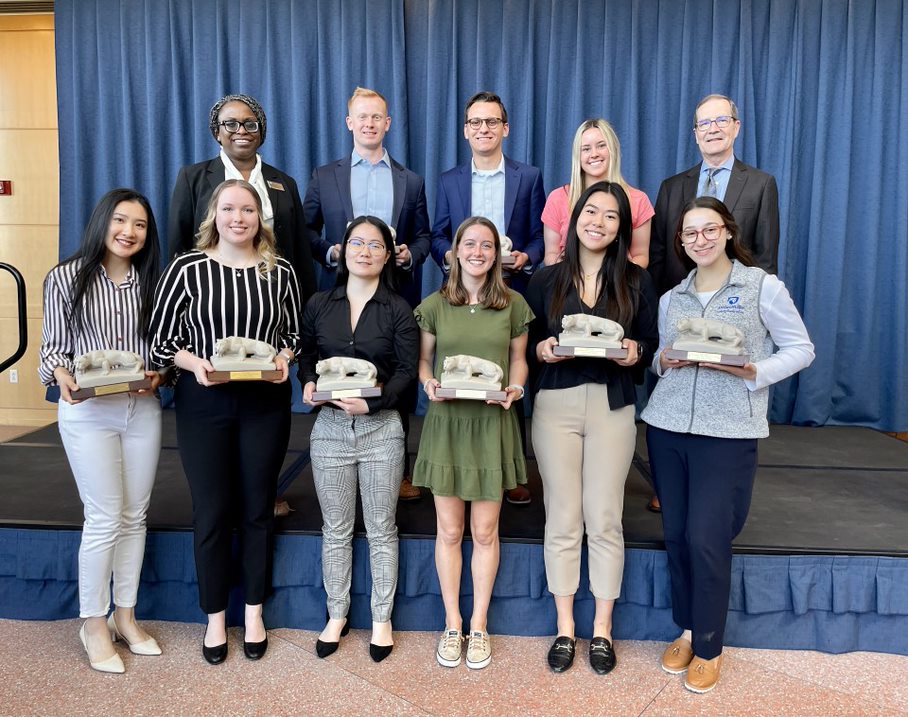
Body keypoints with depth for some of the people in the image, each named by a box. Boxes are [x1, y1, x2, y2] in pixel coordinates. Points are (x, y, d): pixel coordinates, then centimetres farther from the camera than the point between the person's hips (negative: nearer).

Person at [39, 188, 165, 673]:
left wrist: (159, 375, -10)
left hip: (142, 409, 4)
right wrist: (62, 375, -19)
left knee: (134, 516, 10)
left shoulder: (149, 281, 7)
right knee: (104, 518, -2)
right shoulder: (67, 277, -2)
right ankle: (94, 625, 17)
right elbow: (53, 346, 0)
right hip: (88, 411, -3)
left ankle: (125, 615, 25)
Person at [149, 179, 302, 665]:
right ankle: (215, 618, 26)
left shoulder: (281, 272, 3)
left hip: (265, 403, 2)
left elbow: (294, 333, 10)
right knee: (211, 511, 7)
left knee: (257, 508, 11)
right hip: (203, 403, -1)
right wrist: (195, 363, -19)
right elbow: (161, 341, -1)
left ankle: (254, 612, 28)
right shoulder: (186, 268, -3)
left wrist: (283, 357, -10)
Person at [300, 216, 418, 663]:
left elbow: (407, 370, -6)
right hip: (329, 427, 2)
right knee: (335, 530, 13)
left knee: (381, 531, 9)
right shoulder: (319, 305, 7)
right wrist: (308, 383, -8)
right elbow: (306, 355, 13)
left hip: (380, 427, -2)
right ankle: (337, 615, 30)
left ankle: (382, 619, 25)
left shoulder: (398, 310, 0)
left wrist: (372, 403, -20)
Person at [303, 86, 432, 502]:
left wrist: (409, 254, -6)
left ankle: (398, 471, 16)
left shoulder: (411, 182, 14)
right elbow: (306, 231, 10)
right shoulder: (324, 177, 10)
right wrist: (330, 251, -8)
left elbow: (424, 235, 14)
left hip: (397, 294, 1)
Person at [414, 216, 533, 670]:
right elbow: (423, 359, 8)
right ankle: (452, 624, 25)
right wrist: (429, 384, -12)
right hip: (446, 423, 0)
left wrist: (516, 387, -10)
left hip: (492, 424, 0)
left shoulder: (513, 304, 3)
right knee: (449, 531, 8)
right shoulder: (434, 305, 2)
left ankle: (479, 626, 25)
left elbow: (518, 358, 10)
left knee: (485, 532, 7)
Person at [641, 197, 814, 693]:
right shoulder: (671, 298, 12)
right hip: (666, 426, 4)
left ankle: (709, 647, 18)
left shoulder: (763, 286, 0)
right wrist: (663, 362, -5)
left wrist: (753, 372, -15)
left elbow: (801, 349, 2)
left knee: (706, 538, -4)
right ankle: (687, 629, 29)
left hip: (728, 431, -4)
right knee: (676, 534, 8)